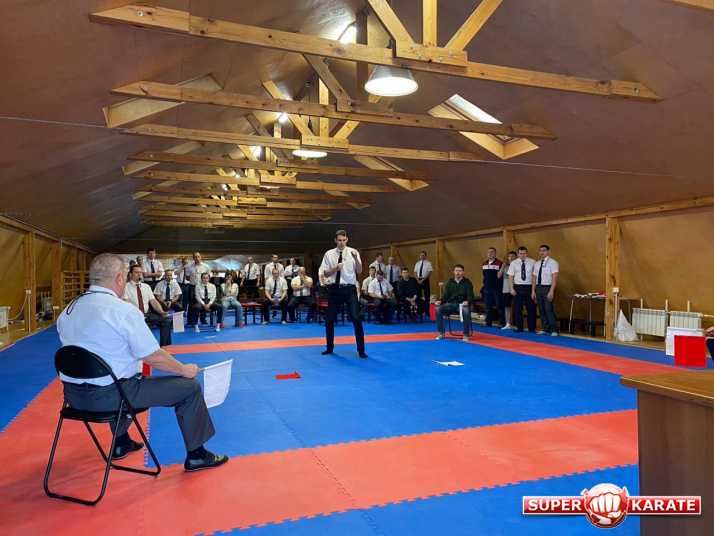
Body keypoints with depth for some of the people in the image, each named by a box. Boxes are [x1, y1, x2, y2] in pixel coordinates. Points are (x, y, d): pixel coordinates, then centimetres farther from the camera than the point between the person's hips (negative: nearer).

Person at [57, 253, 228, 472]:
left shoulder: (68, 311, 4)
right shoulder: (124, 311, -19)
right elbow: (153, 357, -17)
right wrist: (184, 369, -1)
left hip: (74, 395, 9)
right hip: (109, 396, -8)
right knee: (190, 387, 1)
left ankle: (121, 444, 48)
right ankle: (196, 456, 15)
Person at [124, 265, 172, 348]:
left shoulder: (146, 286, 15)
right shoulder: (126, 287, 1)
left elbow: (153, 301, 8)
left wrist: (162, 312, -10)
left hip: (147, 314, 5)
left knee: (166, 321, -15)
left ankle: (163, 347, -8)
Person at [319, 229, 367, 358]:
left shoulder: (353, 252, -1)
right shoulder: (329, 254, 3)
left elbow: (359, 271, -7)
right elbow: (326, 274, 2)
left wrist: (356, 259, -24)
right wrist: (336, 268, -16)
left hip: (350, 289, -2)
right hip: (335, 289, 2)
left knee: (356, 319, -8)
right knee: (329, 320, 9)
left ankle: (361, 350, 4)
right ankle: (330, 348, 29)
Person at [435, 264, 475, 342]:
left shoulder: (467, 283, 8)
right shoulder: (449, 283, 18)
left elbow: (470, 295, -2)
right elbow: (445, 296, 13)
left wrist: (467, 301, -25)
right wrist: (440, 301, -9)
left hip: (462, 304, -3)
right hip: (451, 304, 3)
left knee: (466, 311, -39)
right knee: (438, 309, -25)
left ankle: (466, 334, -20)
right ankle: (441, 333, -13)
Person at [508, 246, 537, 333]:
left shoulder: (532, 262, 0)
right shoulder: (514, 263, 4)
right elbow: (511, 276, 4)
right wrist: (512, 289, -4)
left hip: (529, 287, -1)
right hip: (517, 287, 1)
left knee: (530, 308, 3)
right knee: (517, 309, 4)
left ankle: (531, 328, 13)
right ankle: (519, 328, 14)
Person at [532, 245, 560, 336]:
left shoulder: (553, 262, -5)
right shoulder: (537, 264, 13)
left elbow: (554, 277, -12)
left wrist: (551, 291, -20)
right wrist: (533, 291, 8)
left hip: (548, 288, -6)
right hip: (538, 288, 6)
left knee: (549, 309, -10)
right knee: (541, 309, 8)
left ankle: (554, 330, 0)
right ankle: (545, 329, 18)